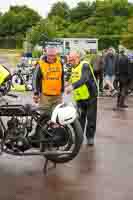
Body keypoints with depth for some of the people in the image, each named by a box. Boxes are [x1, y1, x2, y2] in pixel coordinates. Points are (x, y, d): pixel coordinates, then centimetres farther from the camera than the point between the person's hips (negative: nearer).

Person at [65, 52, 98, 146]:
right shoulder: (73, 68, 11)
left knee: (91, 118, 2)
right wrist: (68, 86, -3)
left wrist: (72, 86, -44)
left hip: (90, 96, -7)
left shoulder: (85, 65, -15)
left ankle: (90, 137, 13)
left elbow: (84, 79, -32)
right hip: (79, 97, 7)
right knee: (79, 118, 9)